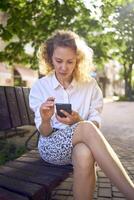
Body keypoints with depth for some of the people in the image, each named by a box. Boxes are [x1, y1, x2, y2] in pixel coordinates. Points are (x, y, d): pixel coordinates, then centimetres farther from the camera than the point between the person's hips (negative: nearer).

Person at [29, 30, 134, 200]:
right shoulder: (39, 87, -2)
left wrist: (77, 121, -23)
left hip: (81, 146, 1)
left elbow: (96, 125, -1)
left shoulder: (90, 85, 0)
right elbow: (44, 133, -3)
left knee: (85, 155, -39)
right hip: (51, 146, 0)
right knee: (87, 128, -33)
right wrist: (45, 120, -27)